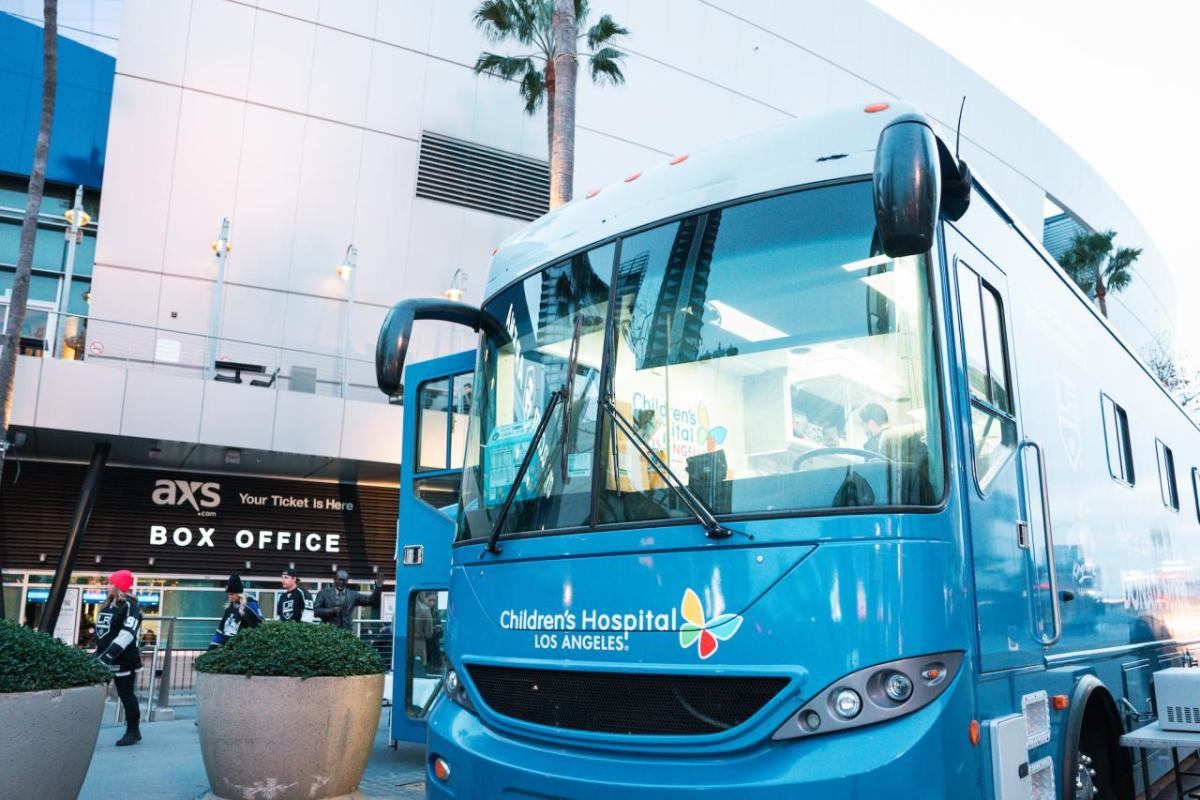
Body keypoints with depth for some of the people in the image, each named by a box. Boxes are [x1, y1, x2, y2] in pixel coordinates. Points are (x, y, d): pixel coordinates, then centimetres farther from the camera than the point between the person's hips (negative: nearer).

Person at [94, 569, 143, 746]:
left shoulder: (130, 606, -15)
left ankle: (133, 732, 14)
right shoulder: (108, 605, 14)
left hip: (123, 659, -8)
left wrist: (108, 656, -32)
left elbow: (127, 634, -26)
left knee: (126, 695, 2)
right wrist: (99, 655, 20)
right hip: (105, 658, 8)